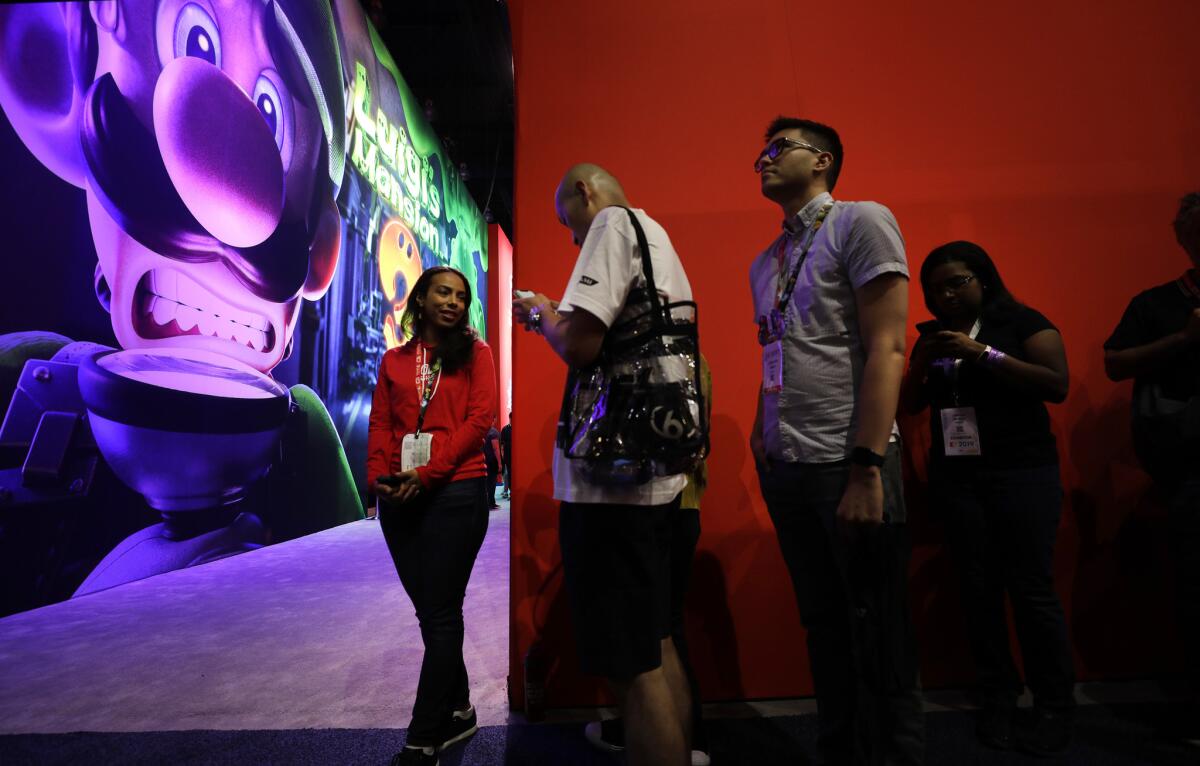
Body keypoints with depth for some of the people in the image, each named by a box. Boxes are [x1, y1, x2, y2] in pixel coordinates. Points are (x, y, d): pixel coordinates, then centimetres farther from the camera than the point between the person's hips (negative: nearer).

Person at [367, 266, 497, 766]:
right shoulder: (394, 360, 15)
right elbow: (381, 424, 10)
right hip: (400, 498, 4)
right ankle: (457, 711, 30)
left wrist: (427, 473, -14)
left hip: (454, 492, -4)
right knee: (429, 611, 12)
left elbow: (479, 418, -6)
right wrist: (379, 473, -9)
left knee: (440, 614, 0)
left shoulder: (474, 352, 4)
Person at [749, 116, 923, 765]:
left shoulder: (861, 221, -2)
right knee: (824, 631, 17)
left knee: (879, 642, 5)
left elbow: (886, 347, -12)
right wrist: (760, 445, 11)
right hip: (786, 469, 7)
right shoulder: (764, 262, 18)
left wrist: (865, 468, -19)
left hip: (845, 464, -6)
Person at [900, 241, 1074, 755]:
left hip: (1022, 471, -3)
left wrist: (982, 353, -19)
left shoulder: (1021, 321, -1)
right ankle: (998, 698, 16)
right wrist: (921, 360, -7)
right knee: (979, 587, 5)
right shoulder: (932, 336, 11)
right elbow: (911, 405, 10)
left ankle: (1055, 708, 11)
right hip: (954, 476, 4)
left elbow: (1057, 385, -13)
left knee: (1032, 588, -4)